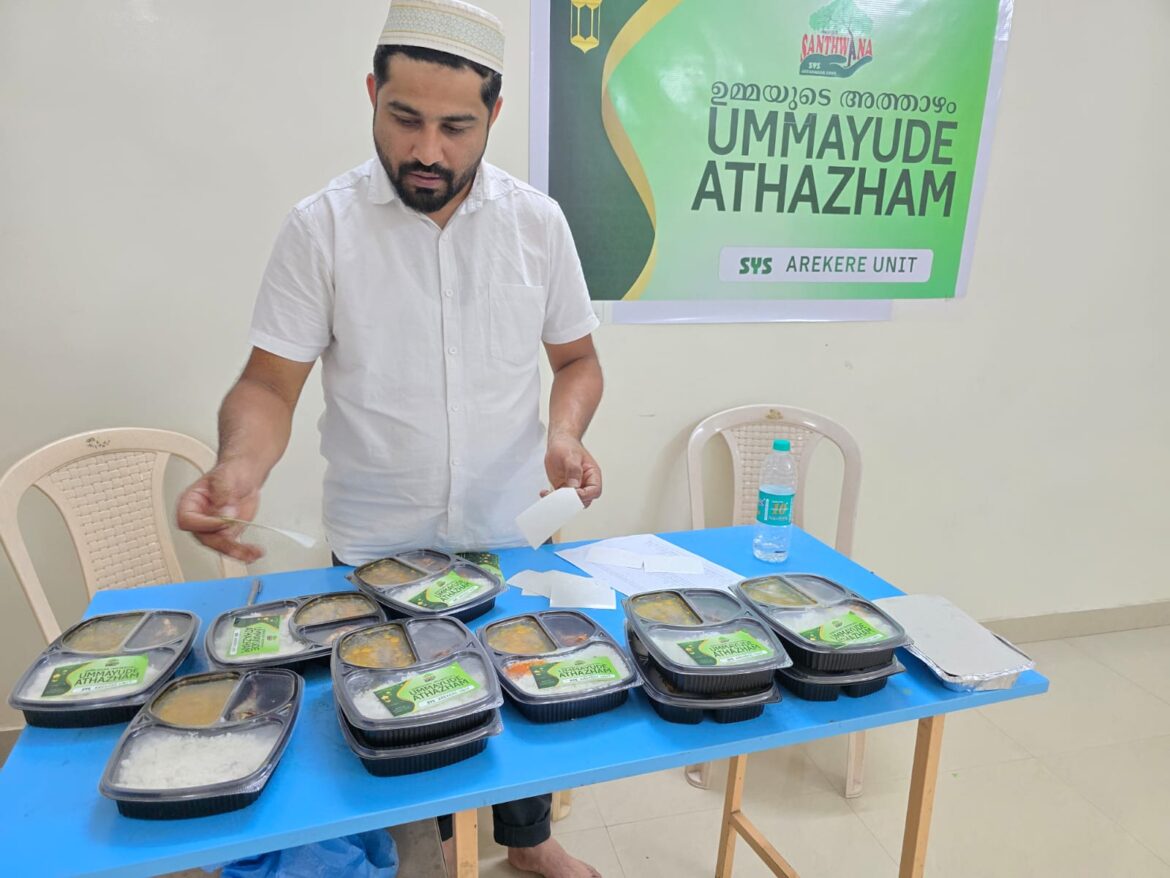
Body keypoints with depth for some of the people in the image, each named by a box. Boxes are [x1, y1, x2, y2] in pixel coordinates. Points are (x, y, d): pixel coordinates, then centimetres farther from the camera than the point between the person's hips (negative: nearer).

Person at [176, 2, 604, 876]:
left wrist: (566, 432, -15)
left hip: (511, 534, 2)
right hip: (375, 545, -1)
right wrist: (241, 463, -28)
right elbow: (270, 383, -8)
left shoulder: (537, 220, -4)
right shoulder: (321, 226, -9)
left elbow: (577, 357, 4)